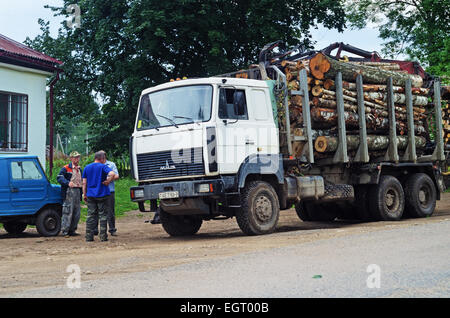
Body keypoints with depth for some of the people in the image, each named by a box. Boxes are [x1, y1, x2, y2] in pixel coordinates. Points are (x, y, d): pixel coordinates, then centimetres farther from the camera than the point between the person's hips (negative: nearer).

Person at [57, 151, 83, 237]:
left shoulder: (80, 169, 19)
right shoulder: (66, 168, -4)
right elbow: (59, 177, -14)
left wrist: (83, 184, 11)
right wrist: (68, 183, -28)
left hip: (78, 191, 7)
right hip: (69, 192, -7)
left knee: (76, 213, 9)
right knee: (68, 212, -9)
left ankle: (72, 230, 18)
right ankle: (64, 231, -4)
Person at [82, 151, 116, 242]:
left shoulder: (87, 167, 9)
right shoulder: (103, 166, -6)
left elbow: (84, 182, 9)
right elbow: (112, 174, -25)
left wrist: (84, 194, 13)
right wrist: (108, 182, -10)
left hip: (90, 195, 4)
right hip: (102, 194, -4)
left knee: (90, 215, 9)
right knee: (103, 215, 3)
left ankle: (89, 237, 9)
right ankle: (103, 237, 3)